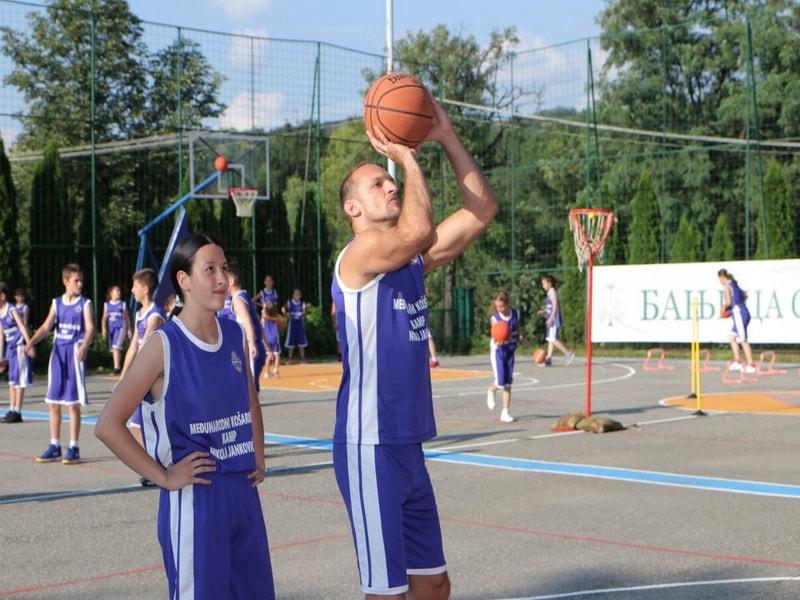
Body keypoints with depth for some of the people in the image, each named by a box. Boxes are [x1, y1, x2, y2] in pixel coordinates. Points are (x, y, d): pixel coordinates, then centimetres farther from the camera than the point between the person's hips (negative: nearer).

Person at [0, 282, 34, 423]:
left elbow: (22, 327, -18)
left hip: (19, 348, -8)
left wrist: (29, 344, -28)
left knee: (19, 380, -3)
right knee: (11, 380, 11)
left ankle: (17, 412, 0)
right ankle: (12, 410, 16)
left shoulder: (12, 310, -12)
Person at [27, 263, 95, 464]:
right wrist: (31, 342, -15)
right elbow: (46, 326, 3)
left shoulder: (84, 303, -2)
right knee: (53, 402, 7)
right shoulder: (57, 303, 9)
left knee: (73, 403, -3)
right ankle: (54, 447, 17)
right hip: (57, 352, 5)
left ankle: (74, 448, 5)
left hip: (75, 353, -5)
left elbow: (90, 327, -14)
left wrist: (85, 346, -34)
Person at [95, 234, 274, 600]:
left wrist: (258, 459, 13)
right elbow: (108, 425, -14)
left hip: (243, 491, 6)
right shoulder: (165, 345, -11)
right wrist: (164, 477, -14)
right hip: (194, 497, -6)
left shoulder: (235, 336, 6)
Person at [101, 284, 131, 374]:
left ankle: (117, 367, -22)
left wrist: (129, 330, 7)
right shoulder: (107, 305, 10)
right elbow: (104, 318, 11)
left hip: (121, 327, -4)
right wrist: (103, 329, -2)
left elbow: (127, 318, 9)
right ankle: (118, 367, 18)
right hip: (111, 328, 4)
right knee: (113, 349, 8)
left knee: (116, 347, -19)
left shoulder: (122, 304, 5)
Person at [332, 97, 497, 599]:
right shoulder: (360, 254, -12)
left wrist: (448, 138, 2)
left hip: (410, 446, 9)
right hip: (370, 449, -9)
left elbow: (482, 210, 10)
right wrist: (407, 157, -20)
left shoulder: (412, 260, 12)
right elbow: (417, 230, -33)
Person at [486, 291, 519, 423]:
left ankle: (505, 412, 8)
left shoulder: (516, 313, -5)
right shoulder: (495, 319, -16)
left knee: (508, 383, 3)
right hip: (498, 350, -3)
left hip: (511, 350, 4)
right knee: (500, 382, -9)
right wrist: (499, 341, -45)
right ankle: (491, 390, 27)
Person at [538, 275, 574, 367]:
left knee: (553, 339, -11)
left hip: (554, 320, -10)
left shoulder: (553, 293, -11)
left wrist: (551, 318, -24)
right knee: (550, 339, 8)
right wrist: (543, 311, 12)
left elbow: (555, 306, -19)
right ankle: (548, 359, 9)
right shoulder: (549, 293, 17)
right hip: (551, 320, 10)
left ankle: (568, 353, -5)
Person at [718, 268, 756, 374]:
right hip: (744, 313, 9)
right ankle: (737, 361, 16)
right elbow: (744, 296, 28)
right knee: (732, 337, 17)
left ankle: (750, 365, -2)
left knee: (743, 340, -4)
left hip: (738, 314, -9)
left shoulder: (726, 287, -9)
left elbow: (728, 302, -19)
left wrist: (724, 308, 0)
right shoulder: (734, 284, 17)